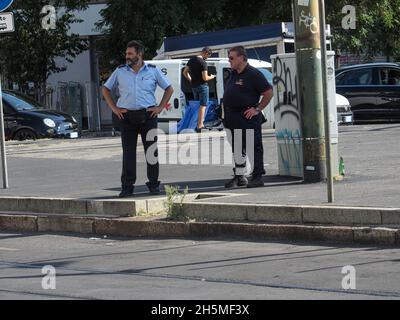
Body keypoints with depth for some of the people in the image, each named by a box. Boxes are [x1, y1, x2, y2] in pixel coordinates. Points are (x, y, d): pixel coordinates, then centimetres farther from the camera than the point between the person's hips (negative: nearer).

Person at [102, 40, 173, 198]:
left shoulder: (152, 71, 5)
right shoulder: (120, 71, 8)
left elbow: (169, 89, 13)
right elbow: (106, 89, 16)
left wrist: (160, 107, 3)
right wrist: (114, 108, 6)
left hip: (148, 115, -1)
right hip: (126, 116, 1)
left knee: (151, 150, 0)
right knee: (128, 152, -1)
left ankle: (153, 184, 9)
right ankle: (127, 186, 2)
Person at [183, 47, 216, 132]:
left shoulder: (191, 60, 6)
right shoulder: (203, 63, -19)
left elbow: (185, 72, 15)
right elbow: (205, 78, -21)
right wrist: (211, 77, -1)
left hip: (194, 86, 8)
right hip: (202, 86, -8)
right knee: (203, 105, -2)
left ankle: (199, 123, 28)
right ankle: (200, 126, -6)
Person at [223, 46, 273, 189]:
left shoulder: (253, 74, -11)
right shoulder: (234, 74, 14)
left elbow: (269, 93, -12)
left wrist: (257, 109, -13)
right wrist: (225, 107, 13)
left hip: (248, 118, -9)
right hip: (233, 118, 9)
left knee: (254, 148, -4)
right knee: (237, 149, 13)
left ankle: (257, 177, -1)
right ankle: (240, 177, 20)